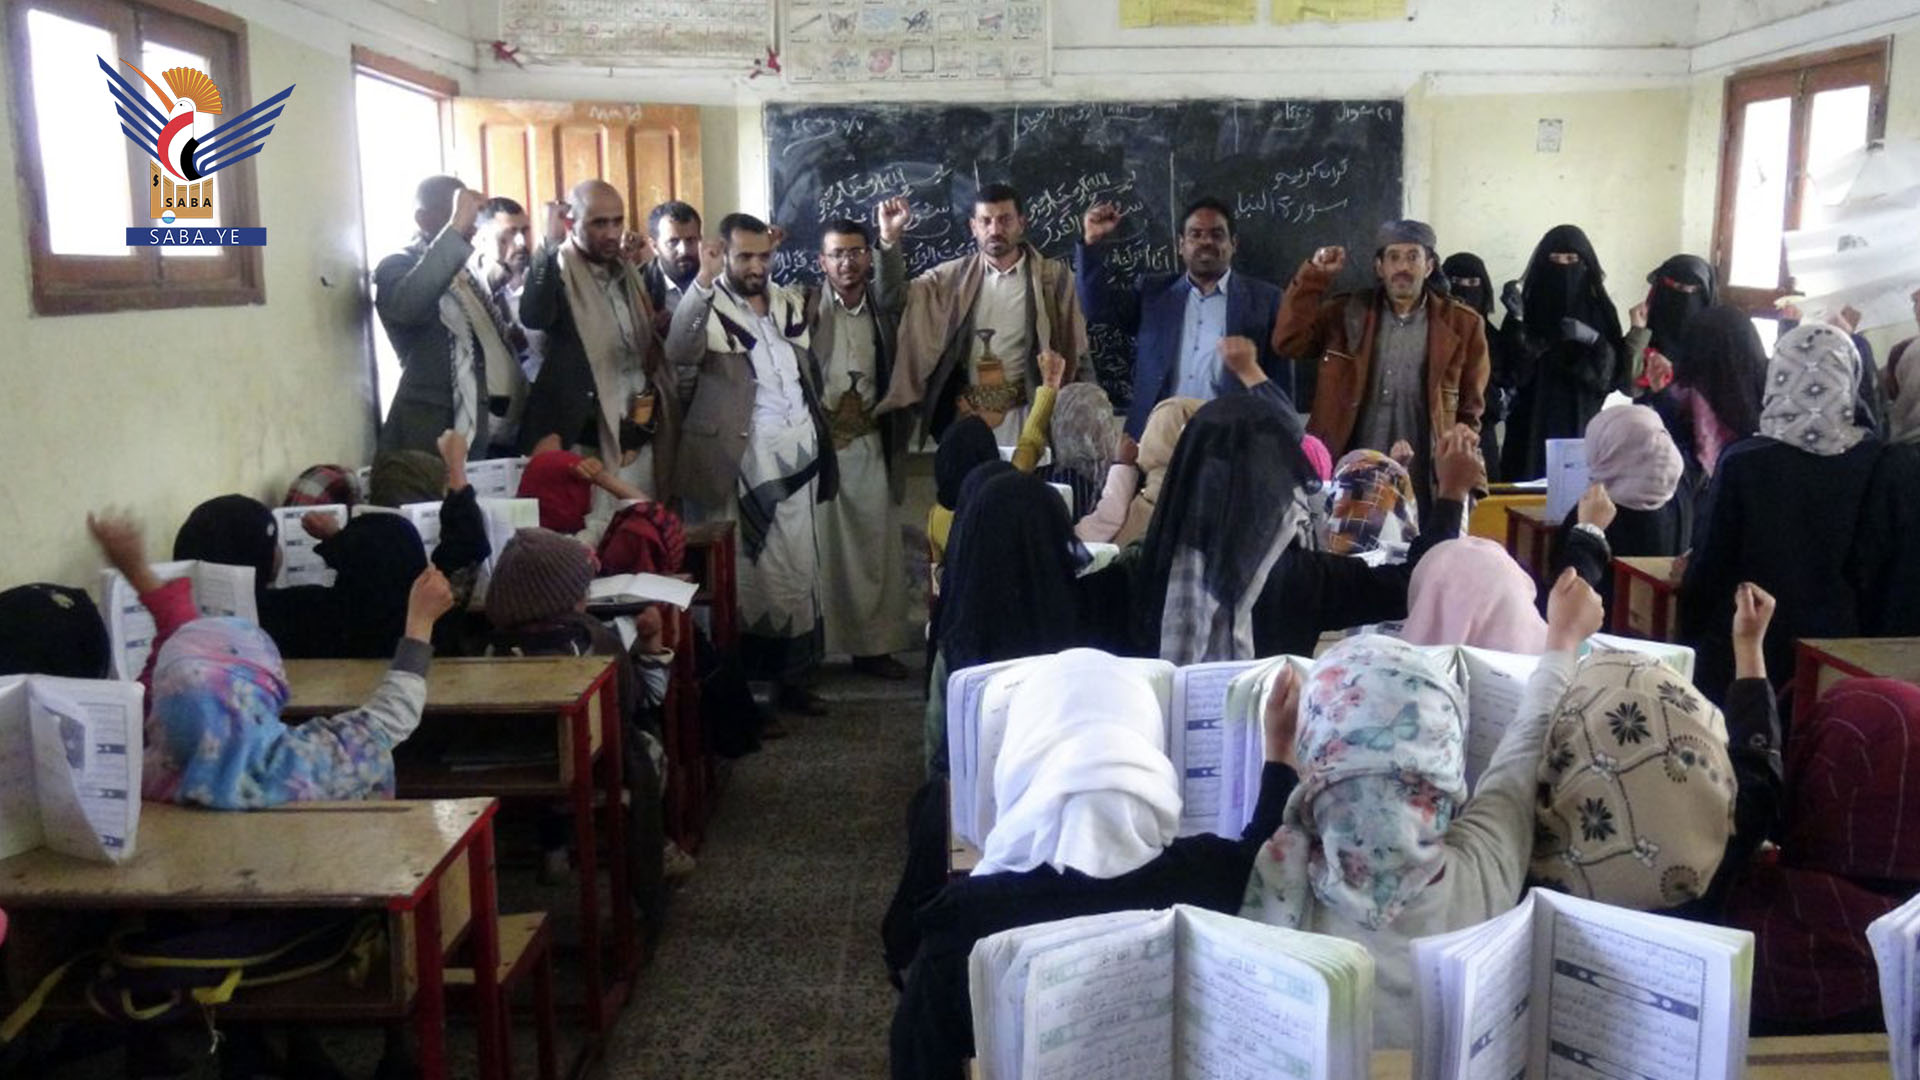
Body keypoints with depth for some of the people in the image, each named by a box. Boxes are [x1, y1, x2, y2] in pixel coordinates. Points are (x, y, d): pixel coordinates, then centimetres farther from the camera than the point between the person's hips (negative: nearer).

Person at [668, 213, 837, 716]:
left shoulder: (792, 302, 13)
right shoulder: (708, 307, -4)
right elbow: (679, 352, -25)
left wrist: (821, 437, 15)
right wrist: (703, 281, -31)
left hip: (798, 458, 5)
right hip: (743, 463, -5)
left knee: (798, 573, 9)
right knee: (750, 573, 0)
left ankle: (792, 676, 19)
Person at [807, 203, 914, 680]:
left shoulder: (882, 303, 5)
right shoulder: (807, 304, -1)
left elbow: (891, 292, -18)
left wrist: (890, 241, -36)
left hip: (868, 445, 3)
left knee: (875, 546, 8)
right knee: (819, 547, 3)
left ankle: (873, 644, 18)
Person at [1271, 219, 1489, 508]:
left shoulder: (1462, 324, 4)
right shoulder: (1345, 313, 6)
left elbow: (1470, 409, 10)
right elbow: (1288, 342, -6)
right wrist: (1315, 276, -10)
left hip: (1423, 485, 0)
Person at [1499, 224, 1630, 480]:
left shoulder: (1599, 309, 7)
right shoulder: (1527, 307, 4)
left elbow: (1615, 370, 2)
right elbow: (1515, 368, -6)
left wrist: (1593, 339, -15)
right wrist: (1517, 323, -19)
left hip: (1580, 425, 1)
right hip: (1533, 426, -1)